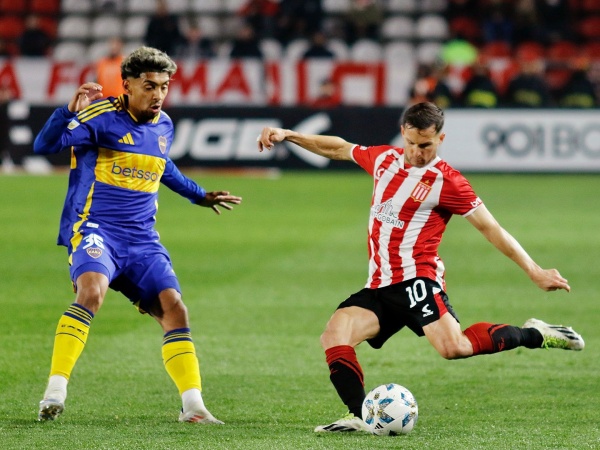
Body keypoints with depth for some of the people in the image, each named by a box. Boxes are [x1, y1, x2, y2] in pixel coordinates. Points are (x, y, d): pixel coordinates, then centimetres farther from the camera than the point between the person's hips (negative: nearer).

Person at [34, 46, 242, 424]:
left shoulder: (164, 126, 11)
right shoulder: (101, 116, -9)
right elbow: (44, 145, -18)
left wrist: (200, 196, 42)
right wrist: (70, 112, -36)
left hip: (142, 240, 6)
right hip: (94, 229, -6)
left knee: (172, 307, -5)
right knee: (92, 290, -31)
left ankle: (193, 405, 1)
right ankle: (55, 392, -29)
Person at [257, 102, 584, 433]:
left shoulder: (446, 181, -5)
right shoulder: (384, 159, 13)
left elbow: (491, 229, -2)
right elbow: (339, 149, 30)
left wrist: (534, 272, -5)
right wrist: (288, 135, 26)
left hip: (416, 280, -6)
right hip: (378, 288, 6)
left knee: (454, 347, -29)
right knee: (333, 336, -18)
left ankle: (534, 335, -8)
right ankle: (362, 416, -25)